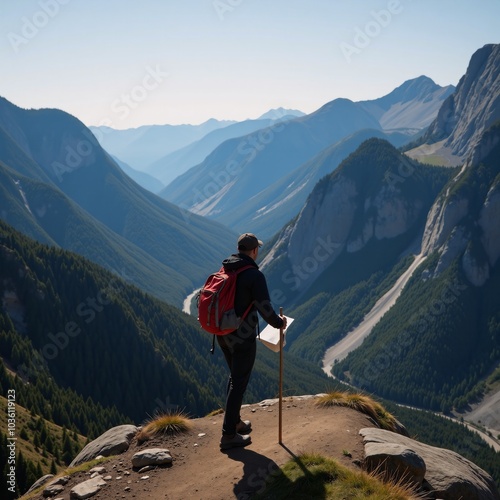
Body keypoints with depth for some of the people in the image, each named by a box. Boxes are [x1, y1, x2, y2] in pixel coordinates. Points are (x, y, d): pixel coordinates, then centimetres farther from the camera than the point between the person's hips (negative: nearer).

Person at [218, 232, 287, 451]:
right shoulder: (254, 275, -19)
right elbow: (265, 308, -21)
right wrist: (278, 322, -1)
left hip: (223, 334, 8)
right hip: (243, 338, -8)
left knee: (234, 377, 24)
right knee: (239, 383, 2)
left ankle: (234, 422, 36)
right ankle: (229, 435, 9)